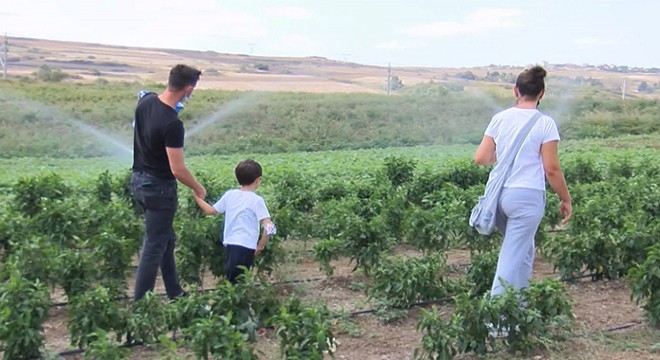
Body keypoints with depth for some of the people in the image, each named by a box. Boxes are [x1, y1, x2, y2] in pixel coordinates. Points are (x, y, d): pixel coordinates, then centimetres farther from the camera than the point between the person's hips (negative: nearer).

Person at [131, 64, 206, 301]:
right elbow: (177, 170, -24)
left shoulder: (145, 101, -2)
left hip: (139, 180, 9)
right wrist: (198, 188, -7)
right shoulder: (172, 124, -26)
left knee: (167, 239, 20)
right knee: (154, 247, 1)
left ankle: (175, 293, 32)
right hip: (159, 187, -9)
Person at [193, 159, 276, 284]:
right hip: (246, 247, -5)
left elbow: (211, 211, 18)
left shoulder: (229, 195, 7)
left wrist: (198, 198, 35)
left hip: (229, 245, 5)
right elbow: (269, 228, -15)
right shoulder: (257, 200, -7)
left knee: (230, 280, 15)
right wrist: (261, 245, -1)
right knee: (237, 283, -5)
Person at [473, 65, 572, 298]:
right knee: (511, 260, 0)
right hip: (527, 197, -5)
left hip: (500, 194, 5)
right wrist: (566, 200, 4)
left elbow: (480, 159, 5)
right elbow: (552, 169, -7)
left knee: (524, 252, 24)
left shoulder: (500, 118, 5)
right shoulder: (545, 123, -6)